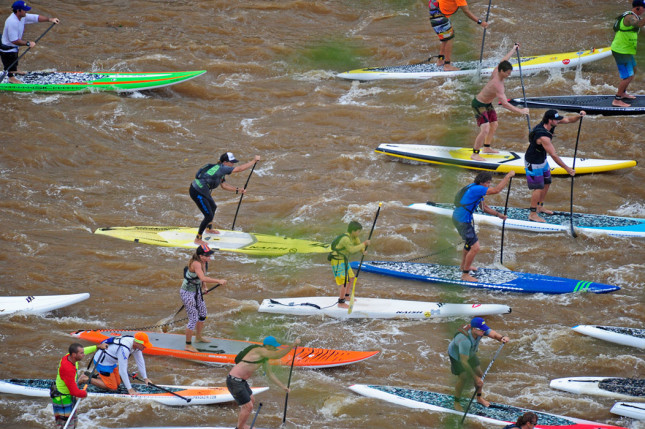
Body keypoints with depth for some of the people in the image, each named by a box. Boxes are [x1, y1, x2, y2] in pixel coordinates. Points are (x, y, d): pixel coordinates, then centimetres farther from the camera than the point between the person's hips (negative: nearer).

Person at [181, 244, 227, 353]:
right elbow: (203, 278, -44)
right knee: (193, 318, -5)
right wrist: (218, 281, -44)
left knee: (202, 315, 21)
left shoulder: (204, 263, 0)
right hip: (187, 293, -9)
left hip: (197, 291, 9)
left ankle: (198, 337, 42)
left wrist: (204, 288, 4)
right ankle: (188, 345, 6)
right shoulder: (196, 264, -29)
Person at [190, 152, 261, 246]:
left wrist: (237, 190, 12)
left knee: (213, 207, 30)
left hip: (202, 191, 11)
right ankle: (198, 239, 5)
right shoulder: (221, 168, -20)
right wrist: (254, 161, -13)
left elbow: (223, 185, 18)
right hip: (197, 193, -11)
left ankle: (208, 229, 53)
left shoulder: (221, 170, 10)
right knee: (209, 216, -7)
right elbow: (240, 168, -21)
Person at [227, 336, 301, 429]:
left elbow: (270, 374, 22)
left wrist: (283, 386, 20)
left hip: (241, 380, 11)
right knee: (248, 406, -6)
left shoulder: (264, 357, 12)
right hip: (234, 381, -11)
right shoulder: (259, 350, -19)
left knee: (251, 401, 26)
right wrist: (293, 345, -27)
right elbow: (277, 355, -30)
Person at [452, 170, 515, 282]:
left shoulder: (478, 190, 9)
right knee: (475, 248, -9)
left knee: (470, 242, 32)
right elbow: (496, 190, -28)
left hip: (458, 217, 11)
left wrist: (498, 214, 8)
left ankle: (464, 266, 51)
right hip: (463, 221, -11)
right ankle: (465, 275, 2)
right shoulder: (476, 189, -24)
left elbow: (484, 207, 18)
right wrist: (508, 176, -21)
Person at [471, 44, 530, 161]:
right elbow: (505, 104, -37)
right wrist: (520, 111, -34)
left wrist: (513, 49, 24)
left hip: (487, 103, 10)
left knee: (494, 125, 20)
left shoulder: (496, 72, -12)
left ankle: (486, 147, 37)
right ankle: (474, 154, -8)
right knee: (485, 129, -16)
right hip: (479, 105, -10)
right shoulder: (498, 85, -36)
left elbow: (503, 60, 11)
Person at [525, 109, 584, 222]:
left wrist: (579, 116, -20)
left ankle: (540, 207, 36)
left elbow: (568, 120, 1)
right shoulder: (543, 137, -36)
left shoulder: (550, 123, -10)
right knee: (538, 187, -7)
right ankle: (532, 214, 2)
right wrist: (567, 169, -25)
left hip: (542, 160, 10)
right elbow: (554, 155, -31)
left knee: (546, 183, 19)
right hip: (533, 163, -10)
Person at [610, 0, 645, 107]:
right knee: (628, 76, -11)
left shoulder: (630, 15, 10)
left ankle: (623, 93, 42)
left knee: (633, 68, 29)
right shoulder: (630, 17, -23)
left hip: (626, 50, 11)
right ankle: (617, 100, -6)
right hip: (622, 52, -11)